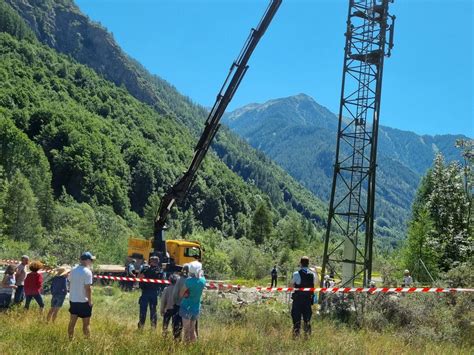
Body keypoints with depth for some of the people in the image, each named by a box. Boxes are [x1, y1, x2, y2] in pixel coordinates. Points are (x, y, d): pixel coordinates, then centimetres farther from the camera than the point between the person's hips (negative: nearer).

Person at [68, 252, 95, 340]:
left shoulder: (73, 270, 5)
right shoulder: (87, 272, -17)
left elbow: (70, 284, 12)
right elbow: (88, 288, -19)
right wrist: (90, 301, -12)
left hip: (73, 300, 7)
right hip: (83, 301, -7)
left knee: (72, 322, 14)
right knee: (86, 323, 2)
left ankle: (70, 339, 20)